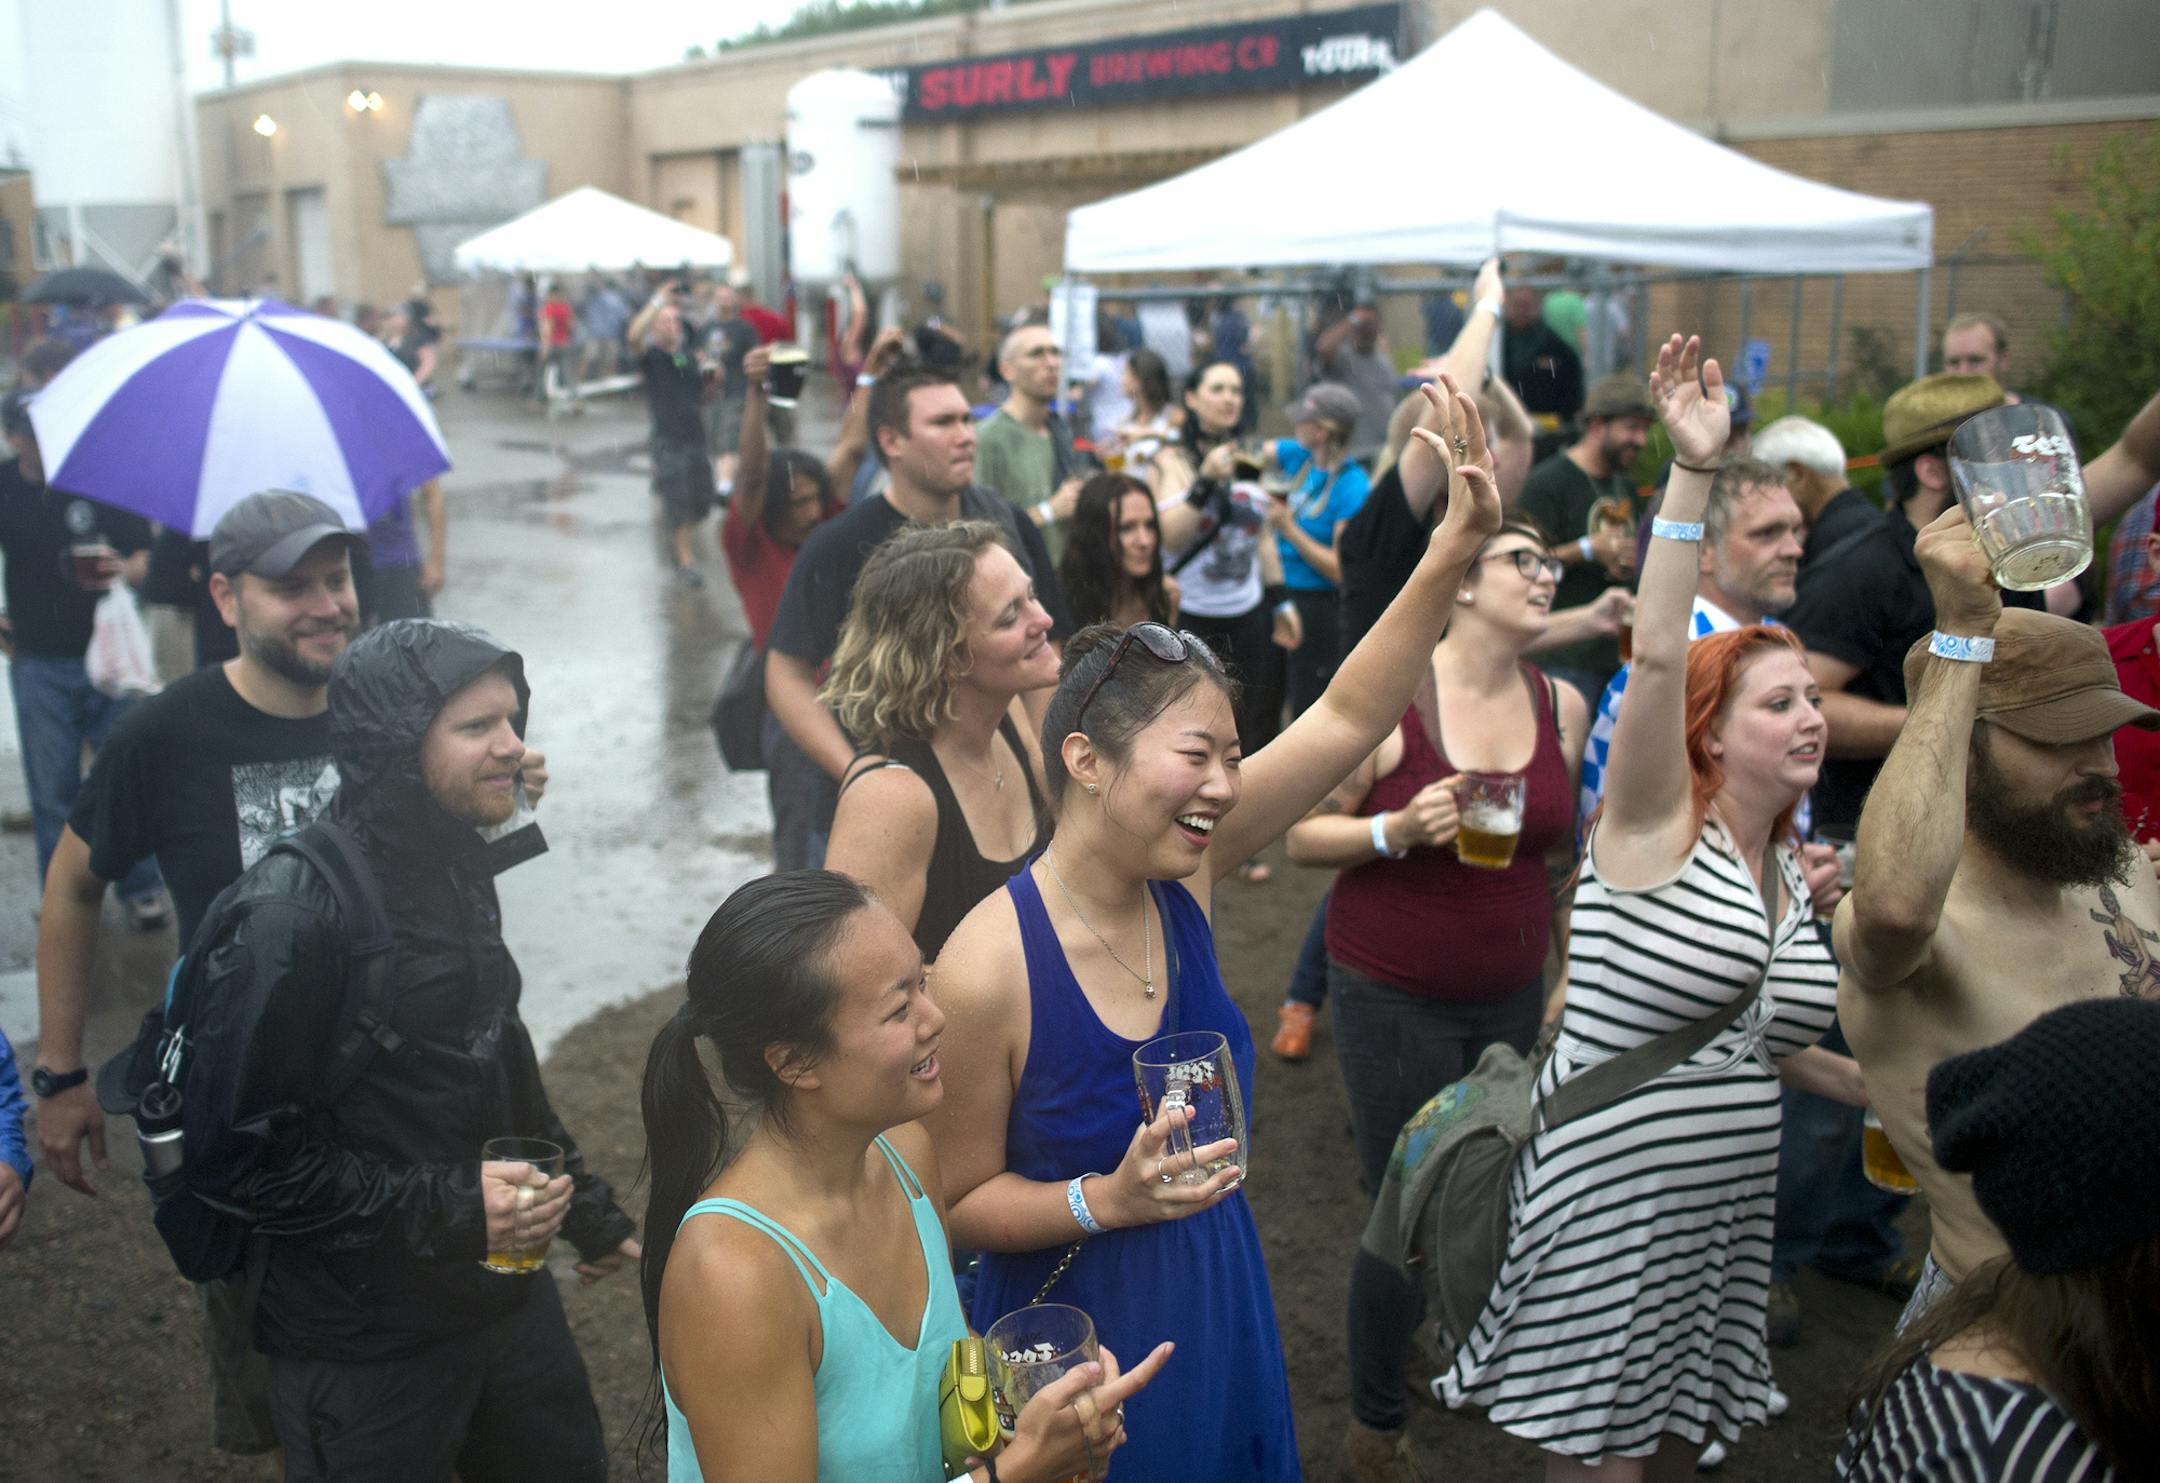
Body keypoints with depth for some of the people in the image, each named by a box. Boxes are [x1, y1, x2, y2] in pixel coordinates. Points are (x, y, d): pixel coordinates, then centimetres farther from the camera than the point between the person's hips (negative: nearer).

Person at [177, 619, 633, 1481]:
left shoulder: (455, 861, 3)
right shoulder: (290, 916, -23)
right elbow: (238, 1157, -21)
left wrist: (584, 1206, 18)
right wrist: (449, 1208, -23)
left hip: (501, 1284, 8)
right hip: (363, 1342, -7)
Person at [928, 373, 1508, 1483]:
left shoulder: (1182, 873, -11)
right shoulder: (987, 967, -27)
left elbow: (1347, 718, -10)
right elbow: (958, 1203, -15)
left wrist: (1452, 554, -18)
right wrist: (1108, 1201, -30)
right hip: (1079, 1329, -6)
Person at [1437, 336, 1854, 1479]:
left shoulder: (1789, 877, 10)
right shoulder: (1657, 828, -11)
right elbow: (1657, 651, -27)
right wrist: (1693, 468, -33)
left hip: (1722, 1211, 7)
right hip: (1606, 1201, -7)